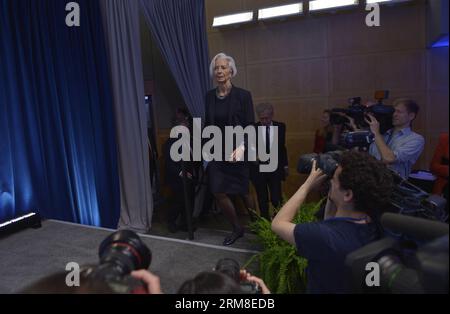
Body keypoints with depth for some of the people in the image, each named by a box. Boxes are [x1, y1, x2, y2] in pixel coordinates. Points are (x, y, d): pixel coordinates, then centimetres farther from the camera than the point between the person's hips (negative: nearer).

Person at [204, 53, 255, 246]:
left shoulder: (243, 95, -8)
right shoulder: (210, 96, 4)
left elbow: (250, 126, -10)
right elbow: (208, 124, 12)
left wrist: (242, 146, -25)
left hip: (237, 152, -3)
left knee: (243, 192, 9)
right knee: (218, 193, -2)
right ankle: (237, 229, 20)